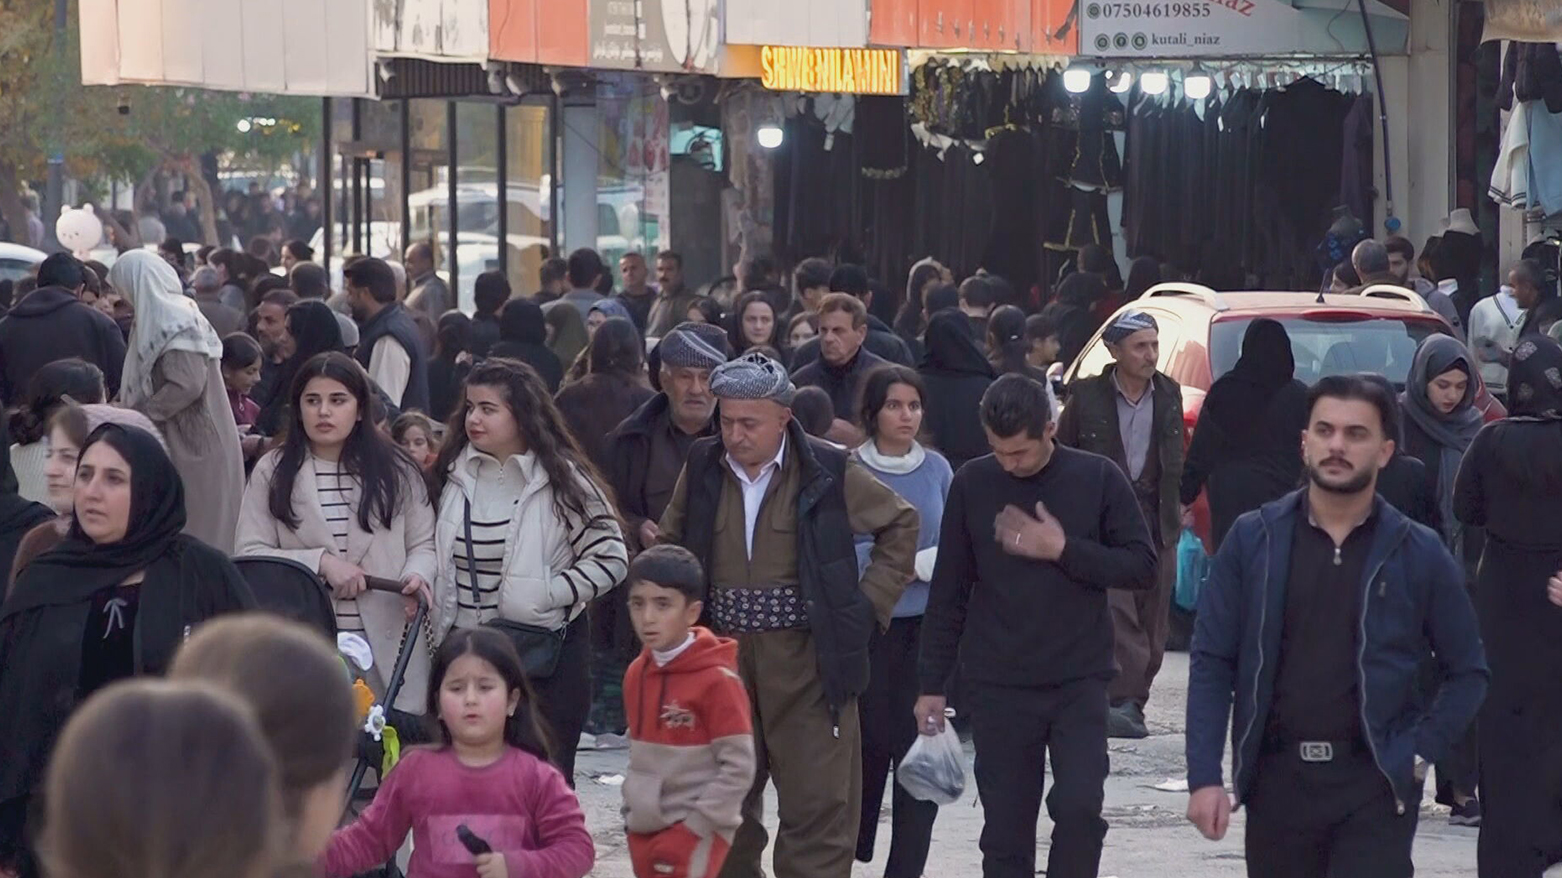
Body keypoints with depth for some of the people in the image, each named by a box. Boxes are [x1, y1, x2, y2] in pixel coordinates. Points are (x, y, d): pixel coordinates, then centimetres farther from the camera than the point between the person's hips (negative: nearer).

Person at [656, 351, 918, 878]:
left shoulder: (828, 473, -5)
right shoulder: (702, 469, 5)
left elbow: (900, 525, 8)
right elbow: (670, 546, 20)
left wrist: (868, 603, 1)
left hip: (808, 661, -4)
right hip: (723, 658, 4)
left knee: (818, 810, -4)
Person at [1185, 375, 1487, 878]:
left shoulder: (1418, 554, 1)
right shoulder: (1254, 540, 3)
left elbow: (1467, 672, 9)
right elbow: (1212, 662, 3)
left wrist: (1421, 752, -3)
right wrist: (1205, 775, -5)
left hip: (1373, 786, -2)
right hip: (1278, 780, 2)